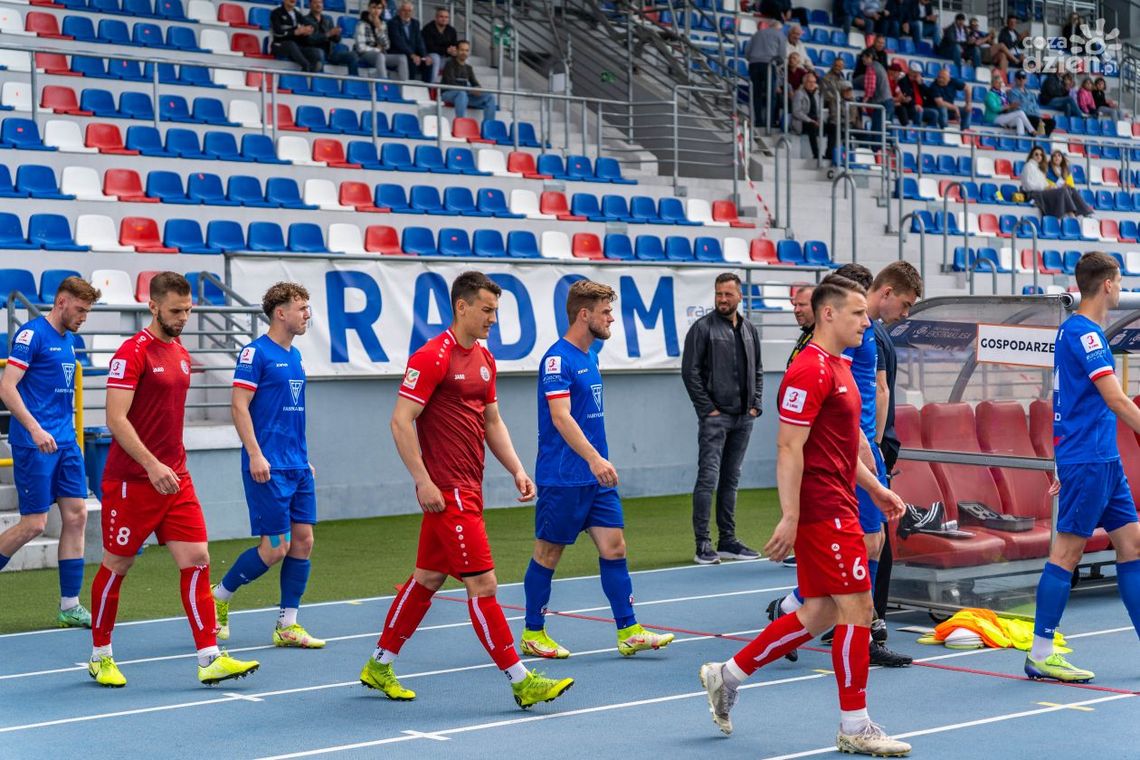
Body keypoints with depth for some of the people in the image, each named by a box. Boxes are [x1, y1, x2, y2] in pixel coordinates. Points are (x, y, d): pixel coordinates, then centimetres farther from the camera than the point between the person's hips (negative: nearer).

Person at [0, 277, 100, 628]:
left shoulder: (68, 340, 15)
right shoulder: (31, 333, -10)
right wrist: (35, 428, -24)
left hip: (64, 441, 8)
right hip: (34, 443, -8)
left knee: (76, 516, 3)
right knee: (34, 524, -7)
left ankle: (69, 606, 8)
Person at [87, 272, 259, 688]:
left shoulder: (181, 354, 12)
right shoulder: (132, 353, -12)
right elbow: (116, 418, -20)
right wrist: (153, 465, -27)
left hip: (175, 478, 7)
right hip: (132, 480, -7)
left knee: (197, 559, -3)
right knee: (117, 565, 5)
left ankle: (210, 658, -4)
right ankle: (100, 657, 21)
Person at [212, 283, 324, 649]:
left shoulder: (294, 355, 15)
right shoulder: (256, 352, -10)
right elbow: (238, 405, -14)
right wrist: (255, 455, -21)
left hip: (297, 466, 8)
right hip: (268, 468, -8)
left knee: (303, 540, 4)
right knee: (275, 547, -7)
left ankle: (287, 625, 11)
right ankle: (218, 597, 13)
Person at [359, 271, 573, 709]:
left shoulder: (484, 359, 14)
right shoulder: (432, 357, -13)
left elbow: (492, 422, 22)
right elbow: (401, 421, -16)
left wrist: (517, 471, 12)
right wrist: (423, 481, -20)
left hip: (468, 489, 9)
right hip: (446, 492, -9)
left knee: (428, 578, 15)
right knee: (482, 583, -8)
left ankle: (379, 667, 27)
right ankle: (521, 682, -6)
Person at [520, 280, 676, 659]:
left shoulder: (590, 355, 13)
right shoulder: (557, 359, -15)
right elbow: (560, 417, -26)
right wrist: (594, 458, -36)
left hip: (596, 477, 8)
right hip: (562, 478, -8)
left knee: (614, 547, 3)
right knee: (548, 554, 3)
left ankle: (628, 632, 6)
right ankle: (532, 634, 15)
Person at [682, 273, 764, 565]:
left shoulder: (750, 330, 12)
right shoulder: (703, 328, -6)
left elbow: (757, 371, 20)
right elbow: (689, 371, -9)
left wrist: (756, 404, 8)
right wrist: (707, 408, -12)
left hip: (743, 419, 6)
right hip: (715, 417, -6)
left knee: (731, 479, 12)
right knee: (708, 478, -8)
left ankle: (728, 541, 18)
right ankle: (703, 544, -6)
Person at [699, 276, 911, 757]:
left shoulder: (838, 368, 17)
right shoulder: (810, 371, -15)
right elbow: (789, 449, -20)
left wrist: (876, 489, 24)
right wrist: (789, 518, -23)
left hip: (837, 508, 10)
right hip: (821, 512, -10)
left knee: (820, 614, 12)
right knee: (857, 608, -6)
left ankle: (727, 675, 22)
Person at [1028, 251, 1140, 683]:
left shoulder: (1076, 331, 16)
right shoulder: (1084, 333, -14)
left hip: (1103, 460, 10)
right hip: (1088, 460, -10)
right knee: (1068, 551, -6)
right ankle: (1040, 656, -2)